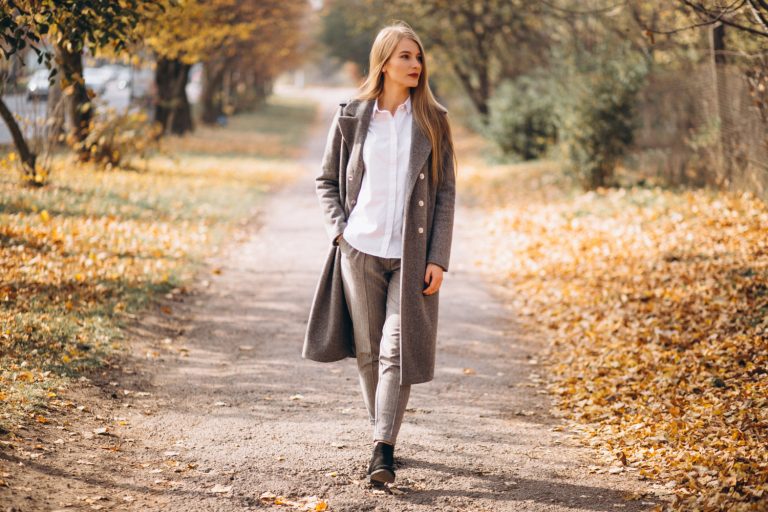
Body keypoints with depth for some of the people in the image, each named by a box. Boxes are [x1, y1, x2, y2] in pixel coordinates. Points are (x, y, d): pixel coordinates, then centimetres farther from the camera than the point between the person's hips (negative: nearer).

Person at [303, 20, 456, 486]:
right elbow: (328, 181, 13)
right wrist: (339, 230, -1)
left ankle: (383, 452, -10)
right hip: (360, 251, 1)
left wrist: (438, 258, -5)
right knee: (368, 351, 9)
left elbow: (446, 192, 1)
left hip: (411, 255, -1)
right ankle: (381, 435, 25)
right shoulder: (352, 117, 3)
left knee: (398, 350, -9)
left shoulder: (433, 121, 2)